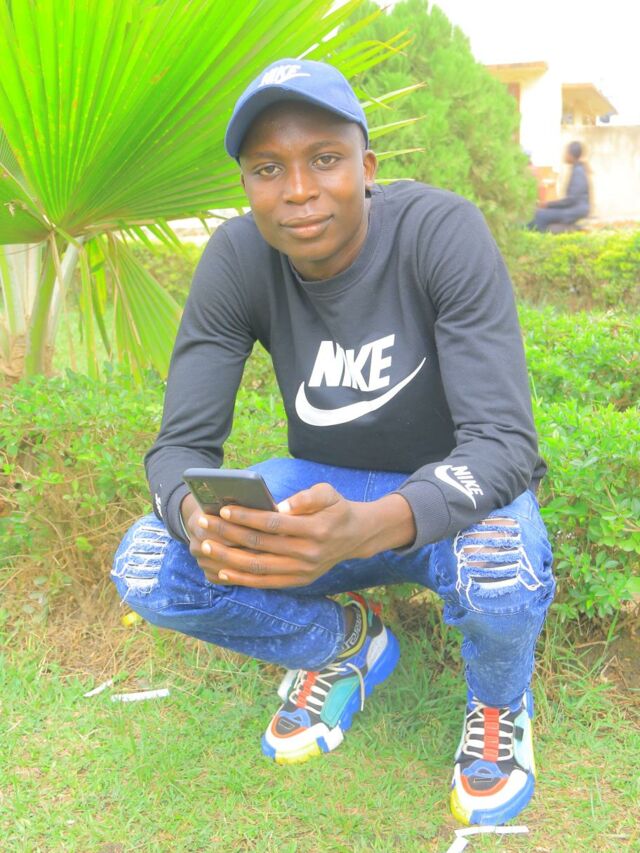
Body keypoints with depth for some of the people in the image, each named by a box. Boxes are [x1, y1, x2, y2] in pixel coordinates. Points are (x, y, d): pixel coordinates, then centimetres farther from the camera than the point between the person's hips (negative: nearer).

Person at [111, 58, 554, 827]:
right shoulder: (237, 260, -17)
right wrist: (200, 520, -42)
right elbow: (181, 446, -16)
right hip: (329, 489, 3)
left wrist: (368, 529, -49)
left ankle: (500, 696, 1)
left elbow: (504, 443, -30)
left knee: (500, 579, -38)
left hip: (452, 494, -3)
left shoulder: (443, 231, -26)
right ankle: (343, 643, 8)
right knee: (147, 569, -20)